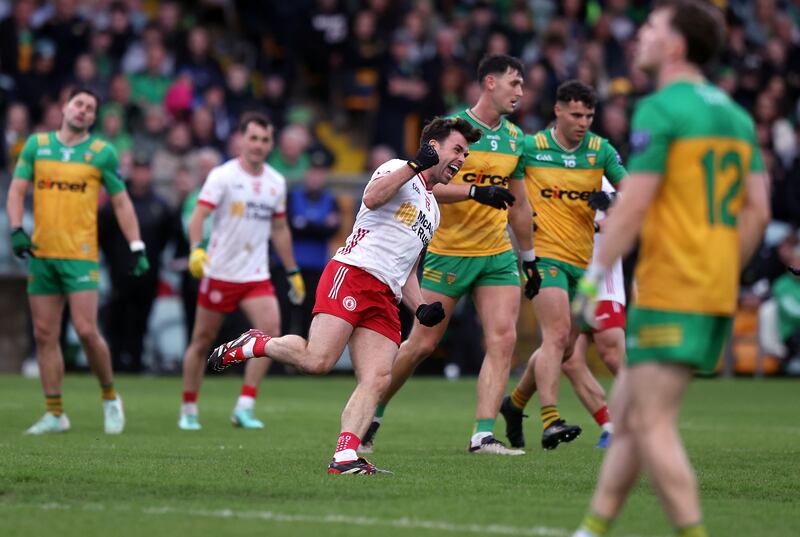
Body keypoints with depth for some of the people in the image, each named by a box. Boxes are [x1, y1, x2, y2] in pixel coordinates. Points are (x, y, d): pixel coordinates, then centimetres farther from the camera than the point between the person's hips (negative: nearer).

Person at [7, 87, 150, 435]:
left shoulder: (102, 152, 2)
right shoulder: (37, 144, 9)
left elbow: (121, 201, 6)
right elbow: (17, 189, 8)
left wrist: (136, 247, -1)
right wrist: (16, 230, -8)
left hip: (81, 254, -3)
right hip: (41, 253, 3)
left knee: (86, 330, -12)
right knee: (44, 334, 2)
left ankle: (110, 397, 9)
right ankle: (55, 414, 8)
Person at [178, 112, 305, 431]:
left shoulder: (276, 182, 9)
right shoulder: (222, 176, -7)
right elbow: (198, 216, -15)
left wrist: (293, 272, 20)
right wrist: (197, 249, -32)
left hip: (257, 276, 4)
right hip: (220, 273, -4)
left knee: (271, 329, -17)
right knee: (202, 341, 4)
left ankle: (244, 408, -14)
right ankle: (188, 410, 20)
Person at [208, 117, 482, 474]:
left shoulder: (432, 210, 30)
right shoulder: (397, 168, 5)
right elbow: (372, 197, -18)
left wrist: (421, 308, 16)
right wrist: (414, 165, -21)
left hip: (385, 301, 8)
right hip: (353, 274, -8)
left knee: (377, 379, -13)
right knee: (317, 361, -21)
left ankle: (345, 457, -20)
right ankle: (252, 345, 4)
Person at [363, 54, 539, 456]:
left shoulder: (514, 136, 10)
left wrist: (529, 257, 22)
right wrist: (474, 190, -28)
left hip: (497, 254, 5)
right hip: (449, 252, -5)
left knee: (504, 338, -10)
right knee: (422, 343, 0)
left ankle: (483, 435, -11)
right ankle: (372, 412, 20)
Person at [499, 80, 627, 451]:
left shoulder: (601, 150, 6)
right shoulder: (530, 147, -3)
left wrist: (612, 201, -17)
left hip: (584, 261, 5)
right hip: (545, 255, -5)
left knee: (562, 347, 11)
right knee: (557, 336, -20)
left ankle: (515, 403, 32)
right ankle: (550, 421, -25)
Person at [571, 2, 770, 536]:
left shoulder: (660, 109, -10)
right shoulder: (737, 116, 13)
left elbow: (633, 205, -15)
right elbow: (757, 213, 11)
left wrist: (593, 277, -10)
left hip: (669, 291, -9)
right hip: (717, 293, 9)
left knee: (653, 427, -7)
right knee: (625, 410, 16)